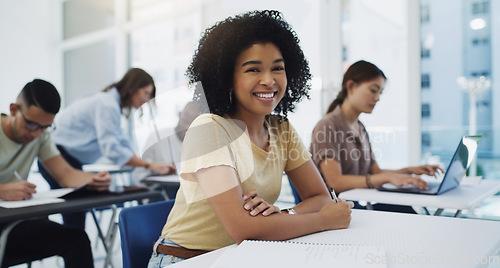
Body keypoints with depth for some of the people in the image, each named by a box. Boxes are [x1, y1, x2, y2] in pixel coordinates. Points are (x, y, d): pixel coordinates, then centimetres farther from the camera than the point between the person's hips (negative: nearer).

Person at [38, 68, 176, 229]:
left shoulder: (112, 102, 12)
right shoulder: (107, 104, -20)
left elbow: (121, 141, 16)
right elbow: (111, 148, -29)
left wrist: (143, 164, 7)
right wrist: (148, 166, -30)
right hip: (59, 155, -10)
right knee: (75, 216, -9)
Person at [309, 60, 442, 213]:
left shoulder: (360, 128, 17)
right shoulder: (327, 126, -11)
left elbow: (375, 171, 20)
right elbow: (335, 182, -20)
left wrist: (410, 171, 4)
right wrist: (388, 177, -24)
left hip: (360, 203, 8)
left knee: (415, 211, -19)